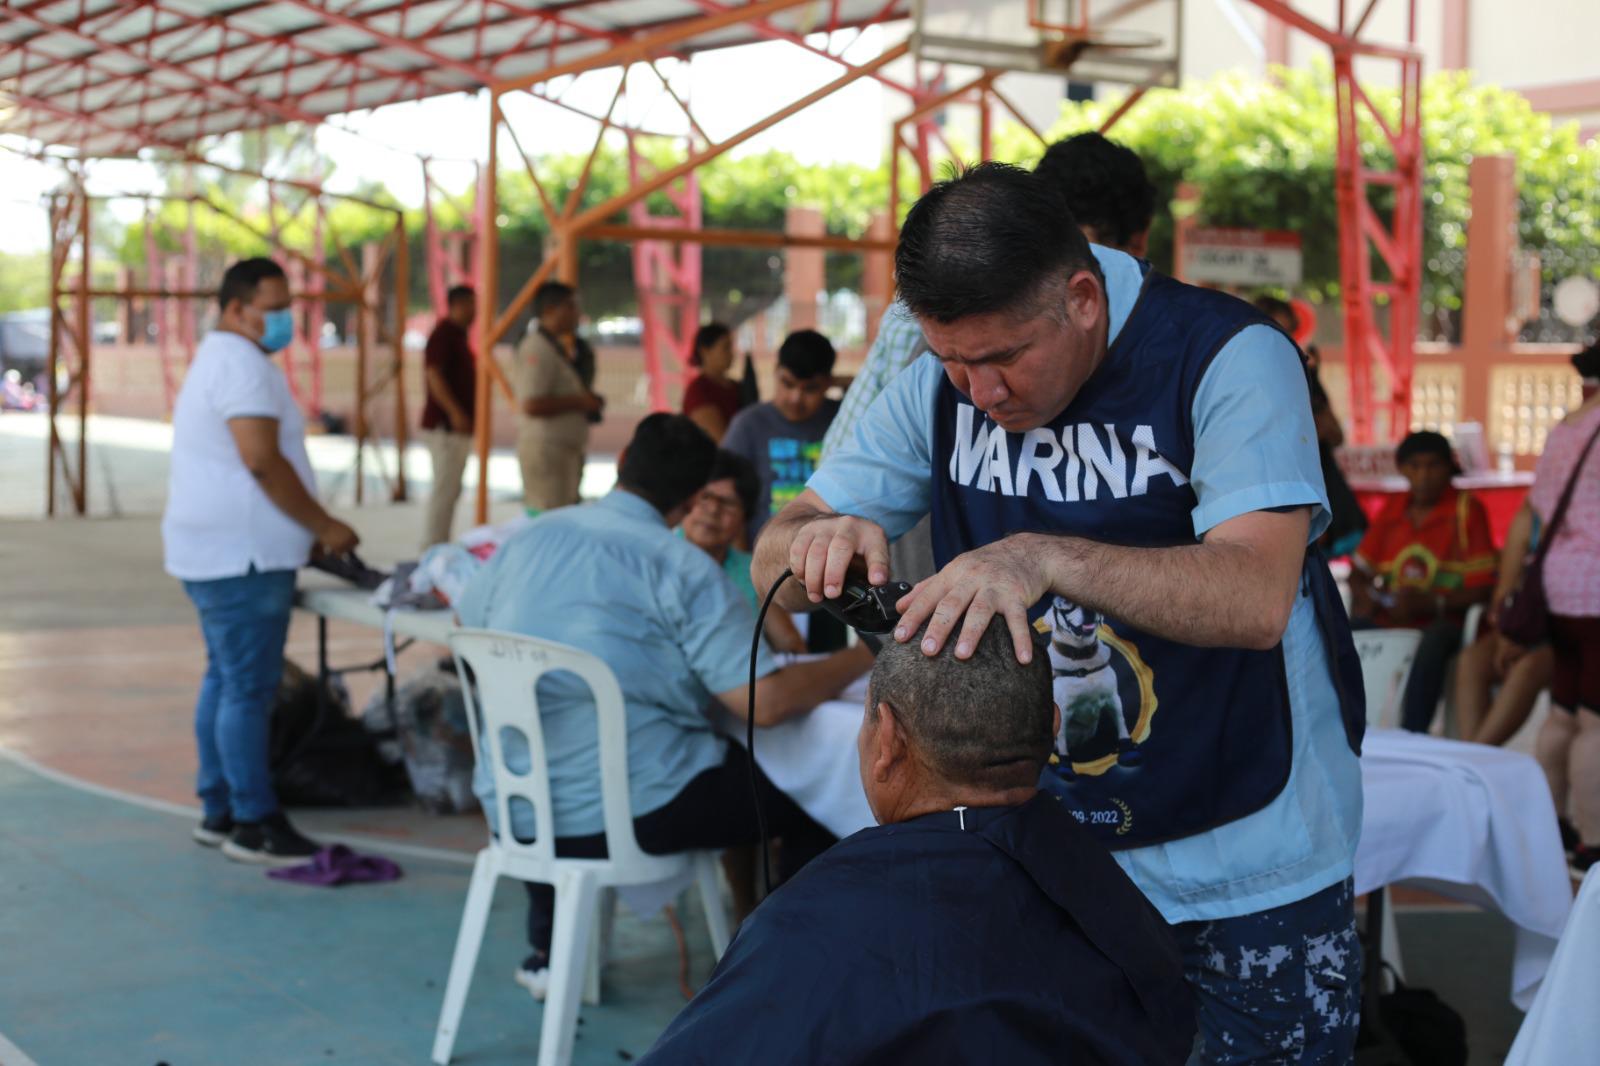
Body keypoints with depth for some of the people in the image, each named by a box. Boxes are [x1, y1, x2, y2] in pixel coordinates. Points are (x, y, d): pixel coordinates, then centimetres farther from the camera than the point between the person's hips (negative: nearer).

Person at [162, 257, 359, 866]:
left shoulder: (216, 360, 21)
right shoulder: (241, 362, -14)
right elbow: (262, 460, -22)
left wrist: (305, 532, 20)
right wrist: (324, 527, -14)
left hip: (214, 552, 11)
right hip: (240, 558, -11)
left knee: (225, 680, 14)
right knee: (249, 688, -8)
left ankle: (218, 813, 20)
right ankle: (253, 824, -5)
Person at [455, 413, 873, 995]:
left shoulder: (527, 538, 4)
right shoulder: (682, 568, -13)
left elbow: (467, 617, 24)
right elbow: (764, 702, -20)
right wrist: (863, 660, -4)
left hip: (512, 815, 6)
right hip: (629, 813, -6)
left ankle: (549, 951, 42)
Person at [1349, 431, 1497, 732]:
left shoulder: (1467, 510, 0)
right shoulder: (1391, 510, 16)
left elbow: (1483, 588, -6)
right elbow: (1359, 570, 21)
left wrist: (1430, 602, -20)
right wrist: (1362, 595, -3)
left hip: (1440, 621, -5)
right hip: (1386, 618, 5)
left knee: (1435, 640, -39)